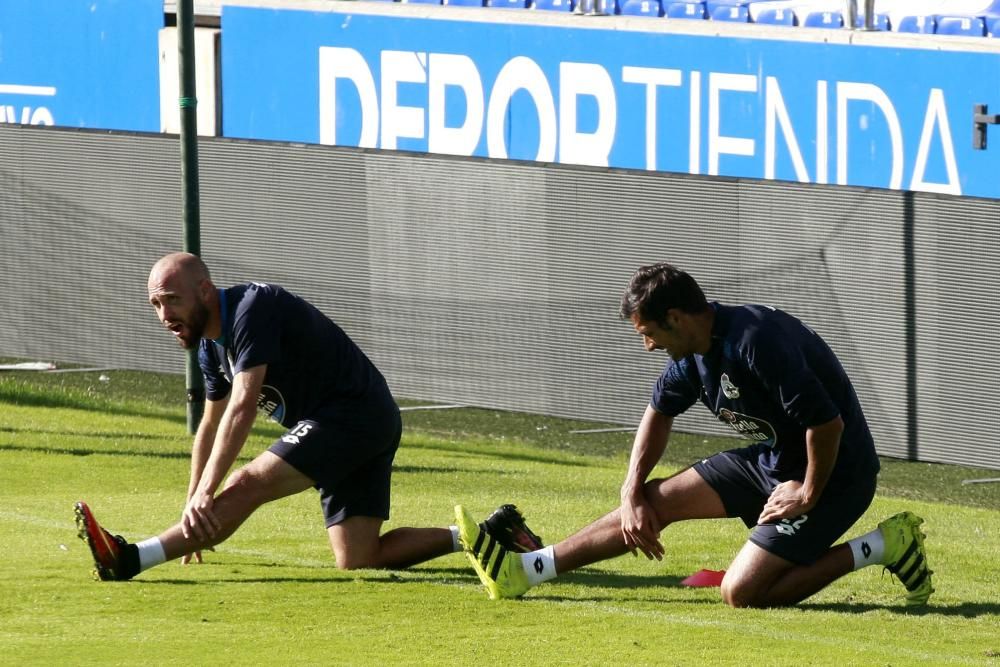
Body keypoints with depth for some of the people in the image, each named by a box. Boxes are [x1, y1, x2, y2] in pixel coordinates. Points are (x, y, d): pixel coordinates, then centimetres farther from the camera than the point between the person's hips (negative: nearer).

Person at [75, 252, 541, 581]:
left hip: (354, 415, -10)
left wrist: (205, 494, -31)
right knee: (358, 563, 3)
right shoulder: (211, 345, 13)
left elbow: (243, 407, -27)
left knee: (248, 486, -22)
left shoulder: (253, 309, -18)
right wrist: (193, 509, 26)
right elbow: (211, 426, 26)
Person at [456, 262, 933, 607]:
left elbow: (827, 423, -32)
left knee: (742, 592, -16)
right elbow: (660, 410, 19)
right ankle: (522, 571, 12)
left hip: (833, 475, -9)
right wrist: (631, 493, 12)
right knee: (657, 500, 7)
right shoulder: (696, 352, 0)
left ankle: (875, 549, -7)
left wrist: (809, 495, -18)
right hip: (772, 460, 9)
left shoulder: (757, 343, -31)